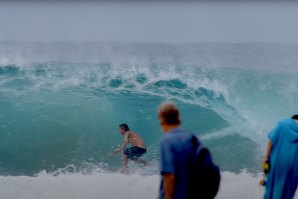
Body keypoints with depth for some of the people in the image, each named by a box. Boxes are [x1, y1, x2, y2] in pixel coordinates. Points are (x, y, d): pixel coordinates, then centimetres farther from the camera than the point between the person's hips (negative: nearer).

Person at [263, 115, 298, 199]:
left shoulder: (283, 124, 4)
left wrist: (266, 157, -2)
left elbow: (271, 140, -4)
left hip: (279, 158, 0)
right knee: (288, 184, 20)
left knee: (274, 180, 22)